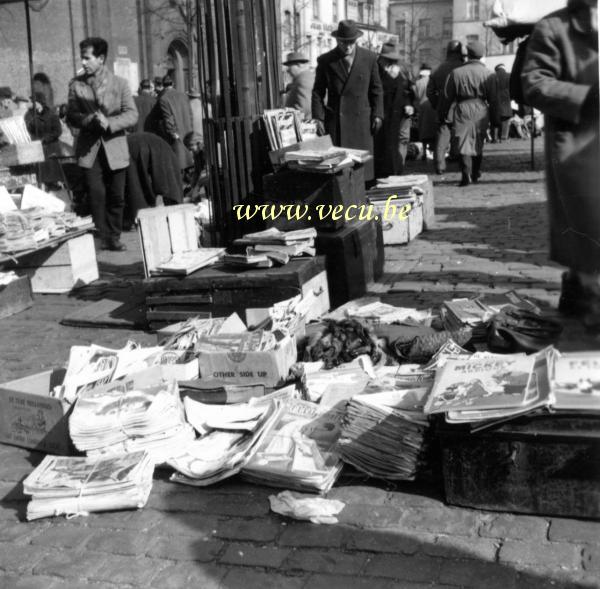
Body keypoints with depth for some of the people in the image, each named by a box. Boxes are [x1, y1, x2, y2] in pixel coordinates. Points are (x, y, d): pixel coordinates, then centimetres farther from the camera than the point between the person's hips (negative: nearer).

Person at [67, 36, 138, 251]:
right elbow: (71, 115, 5)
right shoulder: (76, 84, 6)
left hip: (115, 147, 0)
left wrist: (109, 122, -20)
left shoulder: (120, 83, 2)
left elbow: (132, 115, -4)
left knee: (116, 197, 4)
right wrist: (88, 120, -16)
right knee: (96, 195, -6)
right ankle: (100, 237, 3)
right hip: (89, 148, 0)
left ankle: (114, 237, 18)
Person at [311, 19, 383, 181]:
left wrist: (377, 114, 3)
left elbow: (376, 89, 10)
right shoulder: (325, 60, 3)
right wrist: (318, 118, -4)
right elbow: (317, 91, 5)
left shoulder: (369, 58, 5)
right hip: (335, 120, -1)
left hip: (361, 119, 1)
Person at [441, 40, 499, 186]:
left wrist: (443, 114, 13)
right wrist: (495, 118, 10)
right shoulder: (488, 74, 1)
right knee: (478, 143, 15)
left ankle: (467, 176, -14)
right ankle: (475, 174, 27)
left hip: (462, 109, -2)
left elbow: (447, 96, 3)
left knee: (464, 143, -2)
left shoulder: (456, 72, 0)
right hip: (481, 110, 2)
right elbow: (493, 99, 2)